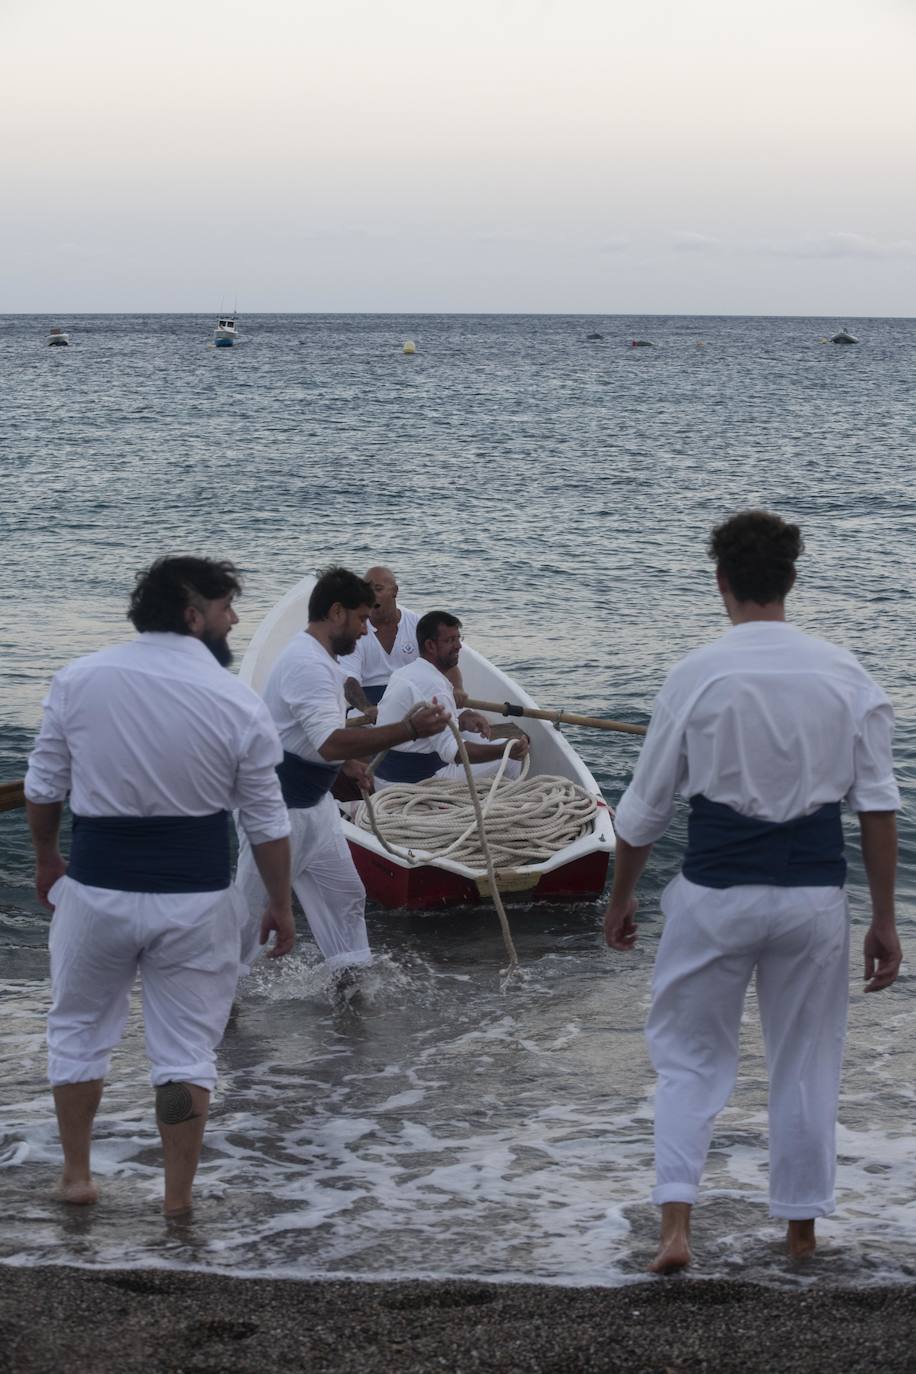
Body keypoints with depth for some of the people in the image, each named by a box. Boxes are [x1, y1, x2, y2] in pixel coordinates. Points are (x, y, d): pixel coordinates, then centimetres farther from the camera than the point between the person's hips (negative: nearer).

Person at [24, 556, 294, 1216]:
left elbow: (43, 788, 3)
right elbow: (267, 822, -3)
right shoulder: (238, 704, -10)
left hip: (97, 889, 1)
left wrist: (46, 859, 20)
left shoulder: (79, 681, -6)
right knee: (187, 1048, 10)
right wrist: (281, 905, 10)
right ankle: (179, 1194, 17)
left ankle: (76, 1175, 29)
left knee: (79, 1028, 20)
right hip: (196, 899, -1)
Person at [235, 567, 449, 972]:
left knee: (345, 894, 12)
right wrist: (409, 729, -39)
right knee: (251, 905, 1)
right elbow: (332, 743, -37)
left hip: (313, 802, 10)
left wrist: (347, 760, 24)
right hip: (279, 806, -10)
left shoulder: (318, 659, 9)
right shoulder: (307, 665, -25)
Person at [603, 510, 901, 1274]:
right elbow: (879, 805, -1)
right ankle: (801, 1227, 27)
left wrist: (621, 897, 14)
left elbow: (646, 807, -1)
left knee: (690, 1057, 13)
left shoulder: (697, 676, -8)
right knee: (807, 1064, 17)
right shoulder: (844, 675, -3)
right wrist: (885, 921, 7)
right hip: (814, 893, 2)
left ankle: (675, 1224, 1)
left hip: (716, 891, -1)